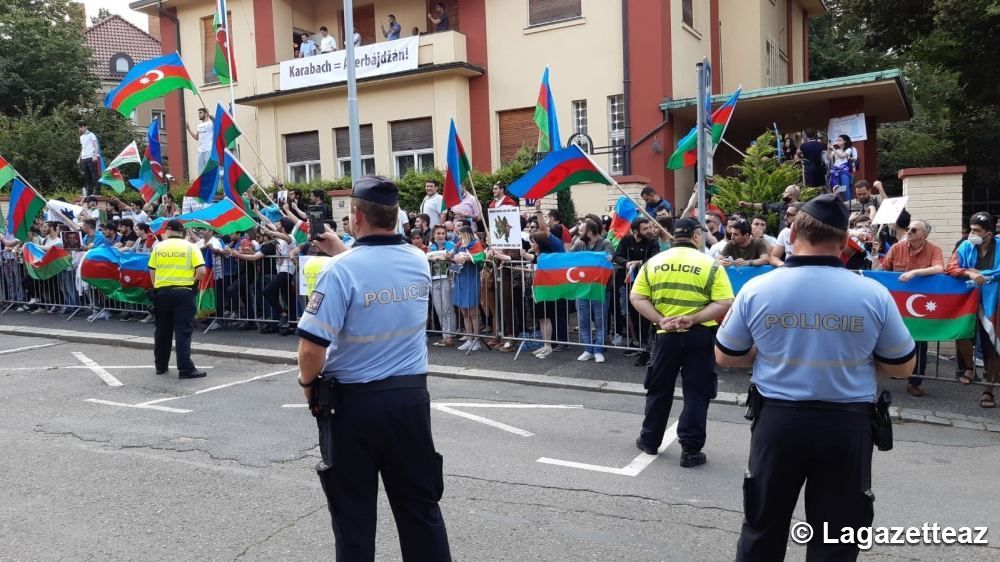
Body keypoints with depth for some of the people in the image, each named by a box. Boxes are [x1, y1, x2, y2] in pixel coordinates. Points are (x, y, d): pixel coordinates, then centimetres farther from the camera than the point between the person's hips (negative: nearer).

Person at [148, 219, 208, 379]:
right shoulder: (190, 247, -3)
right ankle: (186, 369, -9)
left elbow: (152, 272, 6)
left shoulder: (159, 247, 4)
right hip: (183, 292, -3)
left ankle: (160, 365, 26)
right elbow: (201, 271, -11)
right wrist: (192, 281, 8)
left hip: (161, 292, 3)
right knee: (183, 331, -4)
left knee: (162, 330, 15)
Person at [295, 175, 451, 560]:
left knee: (354, 512, 12)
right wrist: (340, 252, 25)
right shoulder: (419, 262, 0)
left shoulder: (342, 270, -17)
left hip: (355, 401, -4)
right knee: (420, 504, 16)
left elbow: (312, 346, -19)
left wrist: (307, 382, 0)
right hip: (411, 396, 5)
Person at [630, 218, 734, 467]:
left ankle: (649, 440, 28)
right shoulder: (710, 265, -5)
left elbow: (636, 298, -1)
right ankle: (690, 450, 7)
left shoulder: (653, 262, 3)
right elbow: (724, 303, -12)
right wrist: (693, 319, -14)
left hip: (666, 334, 2)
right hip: (699, 335, -2)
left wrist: (661, 320, -8)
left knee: (659, 389, 17)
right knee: (696, 392, 7)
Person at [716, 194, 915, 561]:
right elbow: (902, 366, 3)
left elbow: (724, 356, 3)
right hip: (847, 425, 0)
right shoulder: (873, 294, -9)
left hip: (778, 419, 1)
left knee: (762, 528, 18)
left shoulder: (757, 289, -8)